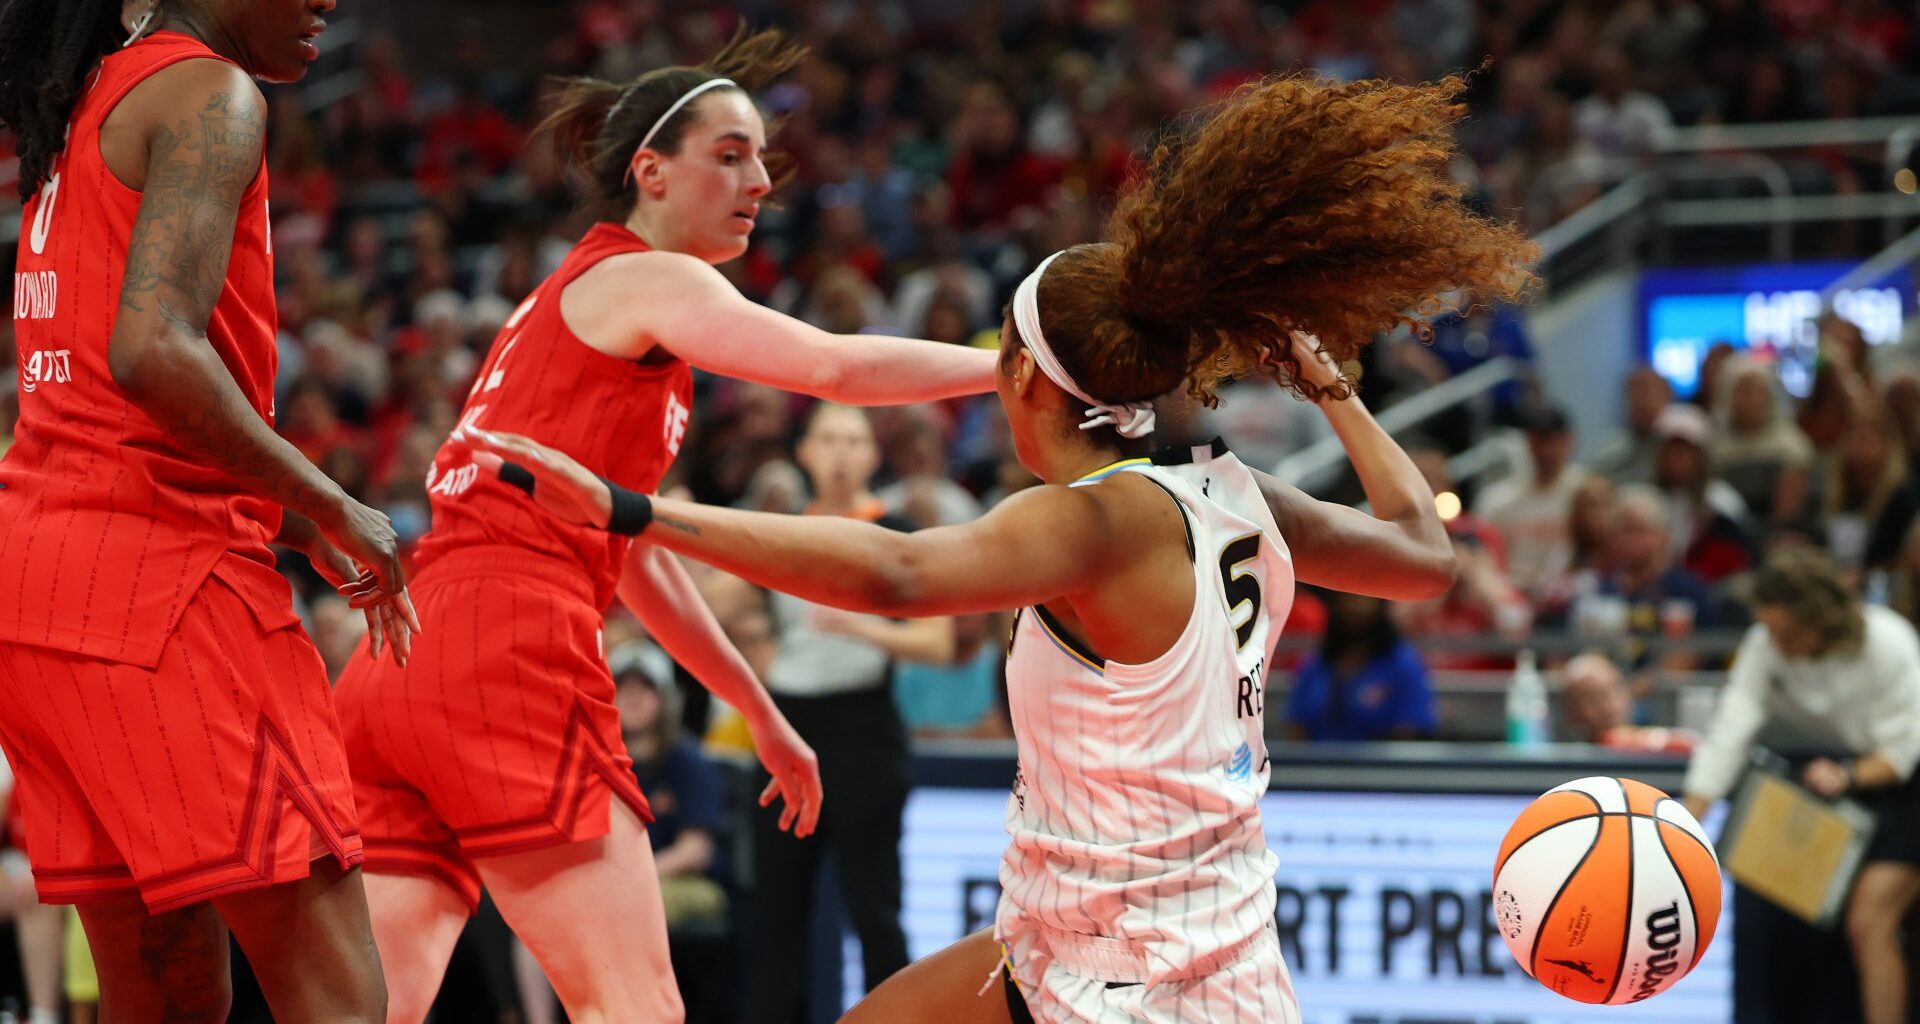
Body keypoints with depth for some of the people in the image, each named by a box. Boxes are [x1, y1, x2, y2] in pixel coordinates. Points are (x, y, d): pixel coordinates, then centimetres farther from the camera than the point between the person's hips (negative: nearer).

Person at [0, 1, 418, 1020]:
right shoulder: (209, 95, -8)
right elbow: (153, 350, -22)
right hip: (156, 558, -9)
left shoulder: (92, 101, 21)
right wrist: (328, 506, -11)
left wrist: (293, 523, 22)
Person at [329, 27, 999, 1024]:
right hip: (509, 658, -9)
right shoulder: (646, 278, 2)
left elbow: (635, 556, 33)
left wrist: (760, 712, 37)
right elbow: (834, 366, -13)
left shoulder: (568, 303, 28)